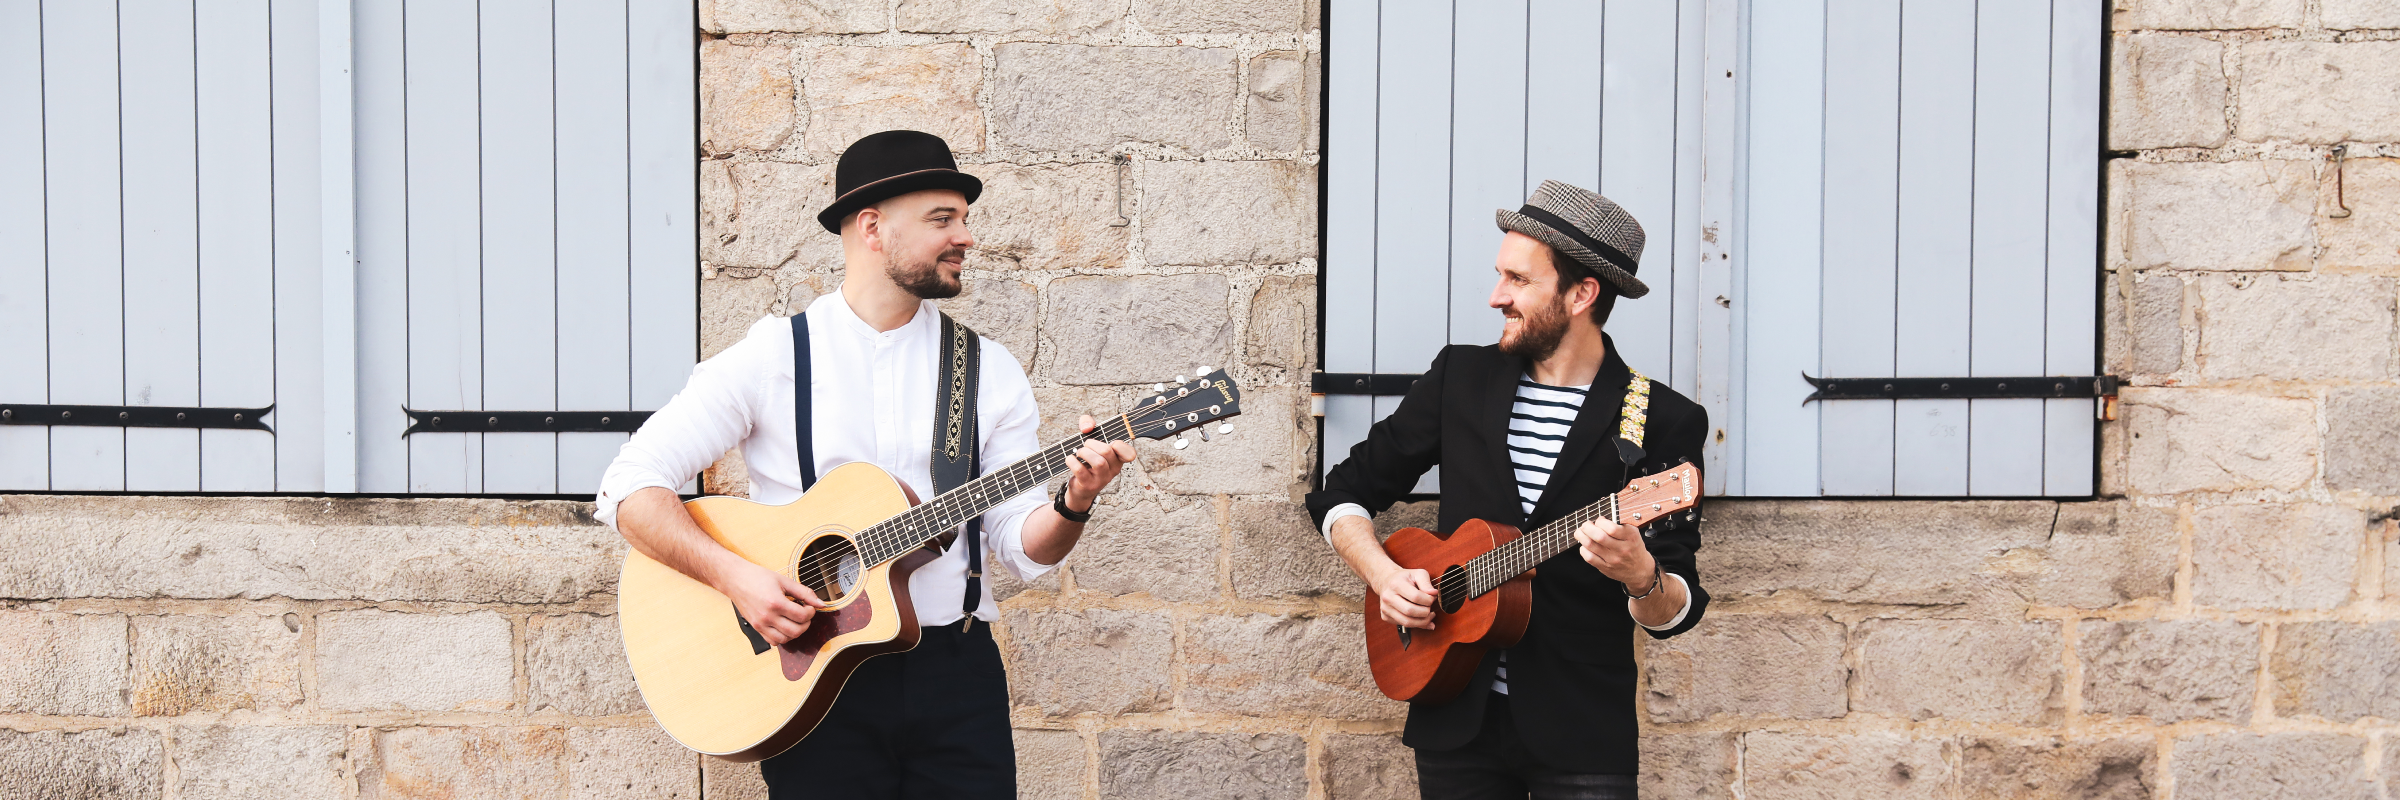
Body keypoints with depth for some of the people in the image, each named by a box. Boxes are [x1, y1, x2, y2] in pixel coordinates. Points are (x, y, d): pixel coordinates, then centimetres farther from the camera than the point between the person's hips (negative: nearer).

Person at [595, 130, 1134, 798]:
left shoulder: (988, 369, 8)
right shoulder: (772, 356, -1)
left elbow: (1024, 545, 5)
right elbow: (630, 488, -7)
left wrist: (1073, 504, -16)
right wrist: (734, 575, -20)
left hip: (955, 671, 2)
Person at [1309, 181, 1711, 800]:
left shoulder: (1663, 423, -6)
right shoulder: (1461, 378, 4)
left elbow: (1674, 615, -8)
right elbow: (1342, 493, 12)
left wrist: (1641, 576, -30)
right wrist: (1383, 577, -6)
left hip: (1582, 735, -3)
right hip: (1455, 721, 3)